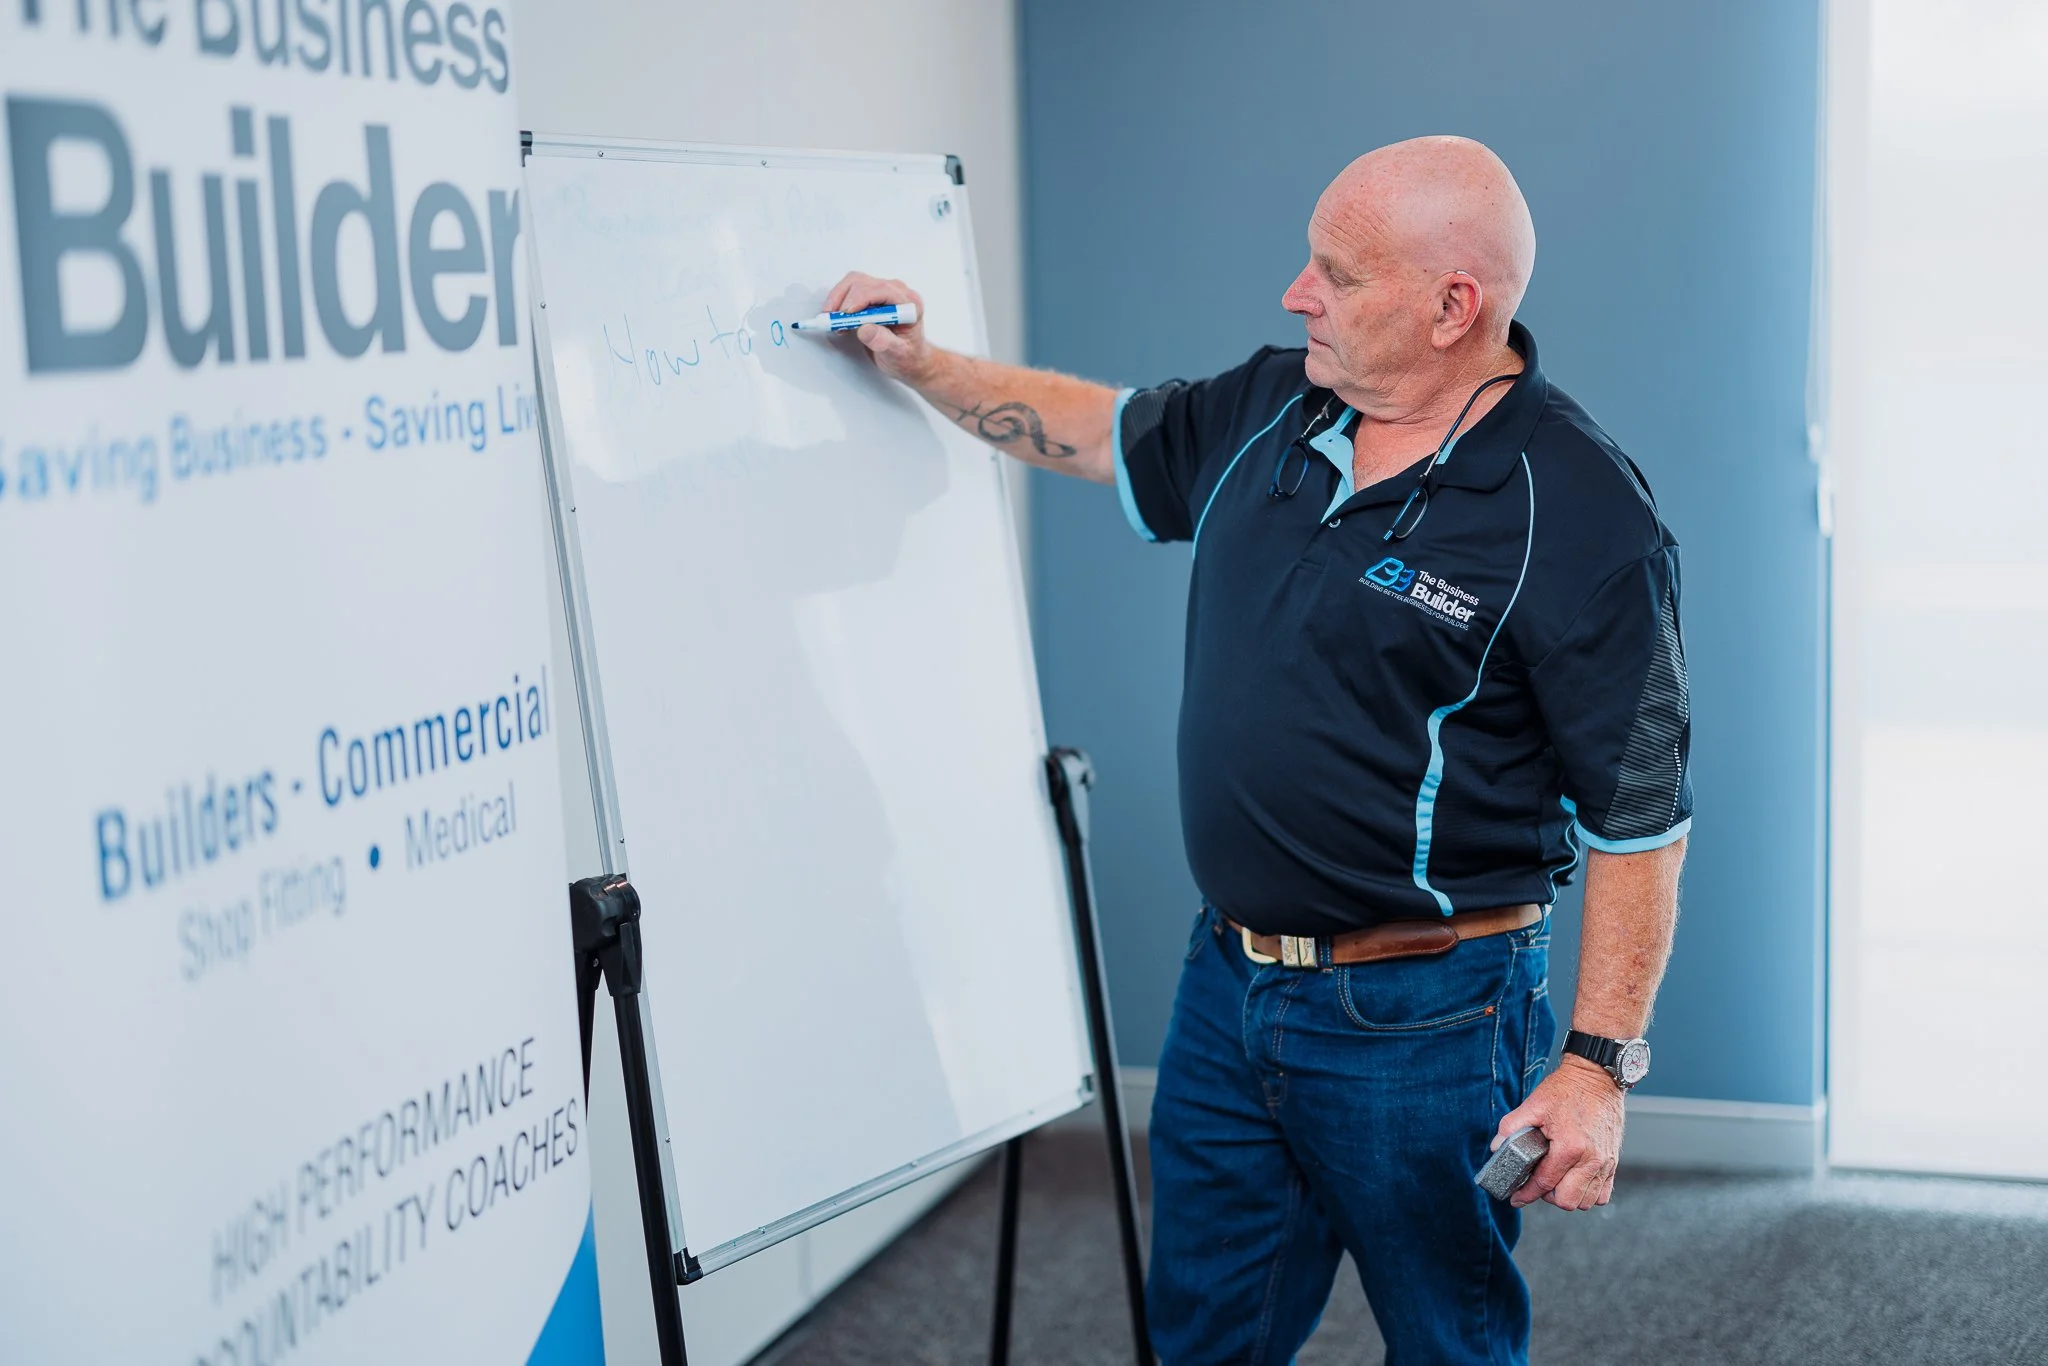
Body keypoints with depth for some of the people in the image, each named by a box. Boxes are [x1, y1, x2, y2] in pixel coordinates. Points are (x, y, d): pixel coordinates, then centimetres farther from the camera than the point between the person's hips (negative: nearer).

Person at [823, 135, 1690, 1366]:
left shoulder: (1578, 513, -18)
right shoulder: (1271, 411, 3)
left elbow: (1640, 813, -16)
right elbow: (1114, 435, 23)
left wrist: (1600, 1066, -17)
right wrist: (923, 365, 18)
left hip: (1421, 1022, -6)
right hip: (1229, 982, 7)